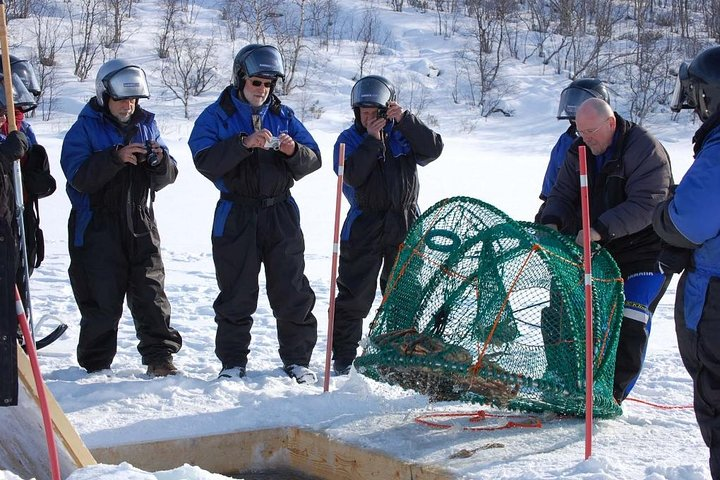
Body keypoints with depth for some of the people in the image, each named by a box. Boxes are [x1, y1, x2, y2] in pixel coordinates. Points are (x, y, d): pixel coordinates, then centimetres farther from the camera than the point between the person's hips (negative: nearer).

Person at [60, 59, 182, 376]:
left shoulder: (146, 125, 12)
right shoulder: (83, 130, -2)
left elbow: (164, 178, 10)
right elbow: (79, 177, -16)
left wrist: (160, 162, -12)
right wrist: (116, 157, -25)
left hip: (140, 224, 4)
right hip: (97, 227, -4)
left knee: (151, 293, 2)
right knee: (102, 299, 1)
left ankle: (159, 356, 9)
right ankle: (95, 364, 14)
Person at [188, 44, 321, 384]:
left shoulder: (284, 116, 11)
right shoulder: (216, 117, 1)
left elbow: (313, 160, 5)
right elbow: (205, 160, -15)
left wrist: (293, 151, -16)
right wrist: (244, 143, -26)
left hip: (281, 214, 2)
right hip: (236, 216, -2)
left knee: (292, 292, 3)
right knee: (236, 294, 3)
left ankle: (297, 359, 15)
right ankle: (233, 362, 16)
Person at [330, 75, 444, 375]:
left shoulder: (403, 134, 7)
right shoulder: (349, 139, 2)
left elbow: (433, 149, -10)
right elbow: (352, 176, -15)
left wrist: (404, 119, -15)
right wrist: (371, 139, -17)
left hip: (406, 226, 2)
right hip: (365, 225, -2)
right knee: (354, 296, 0)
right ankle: (343, 358, 9)